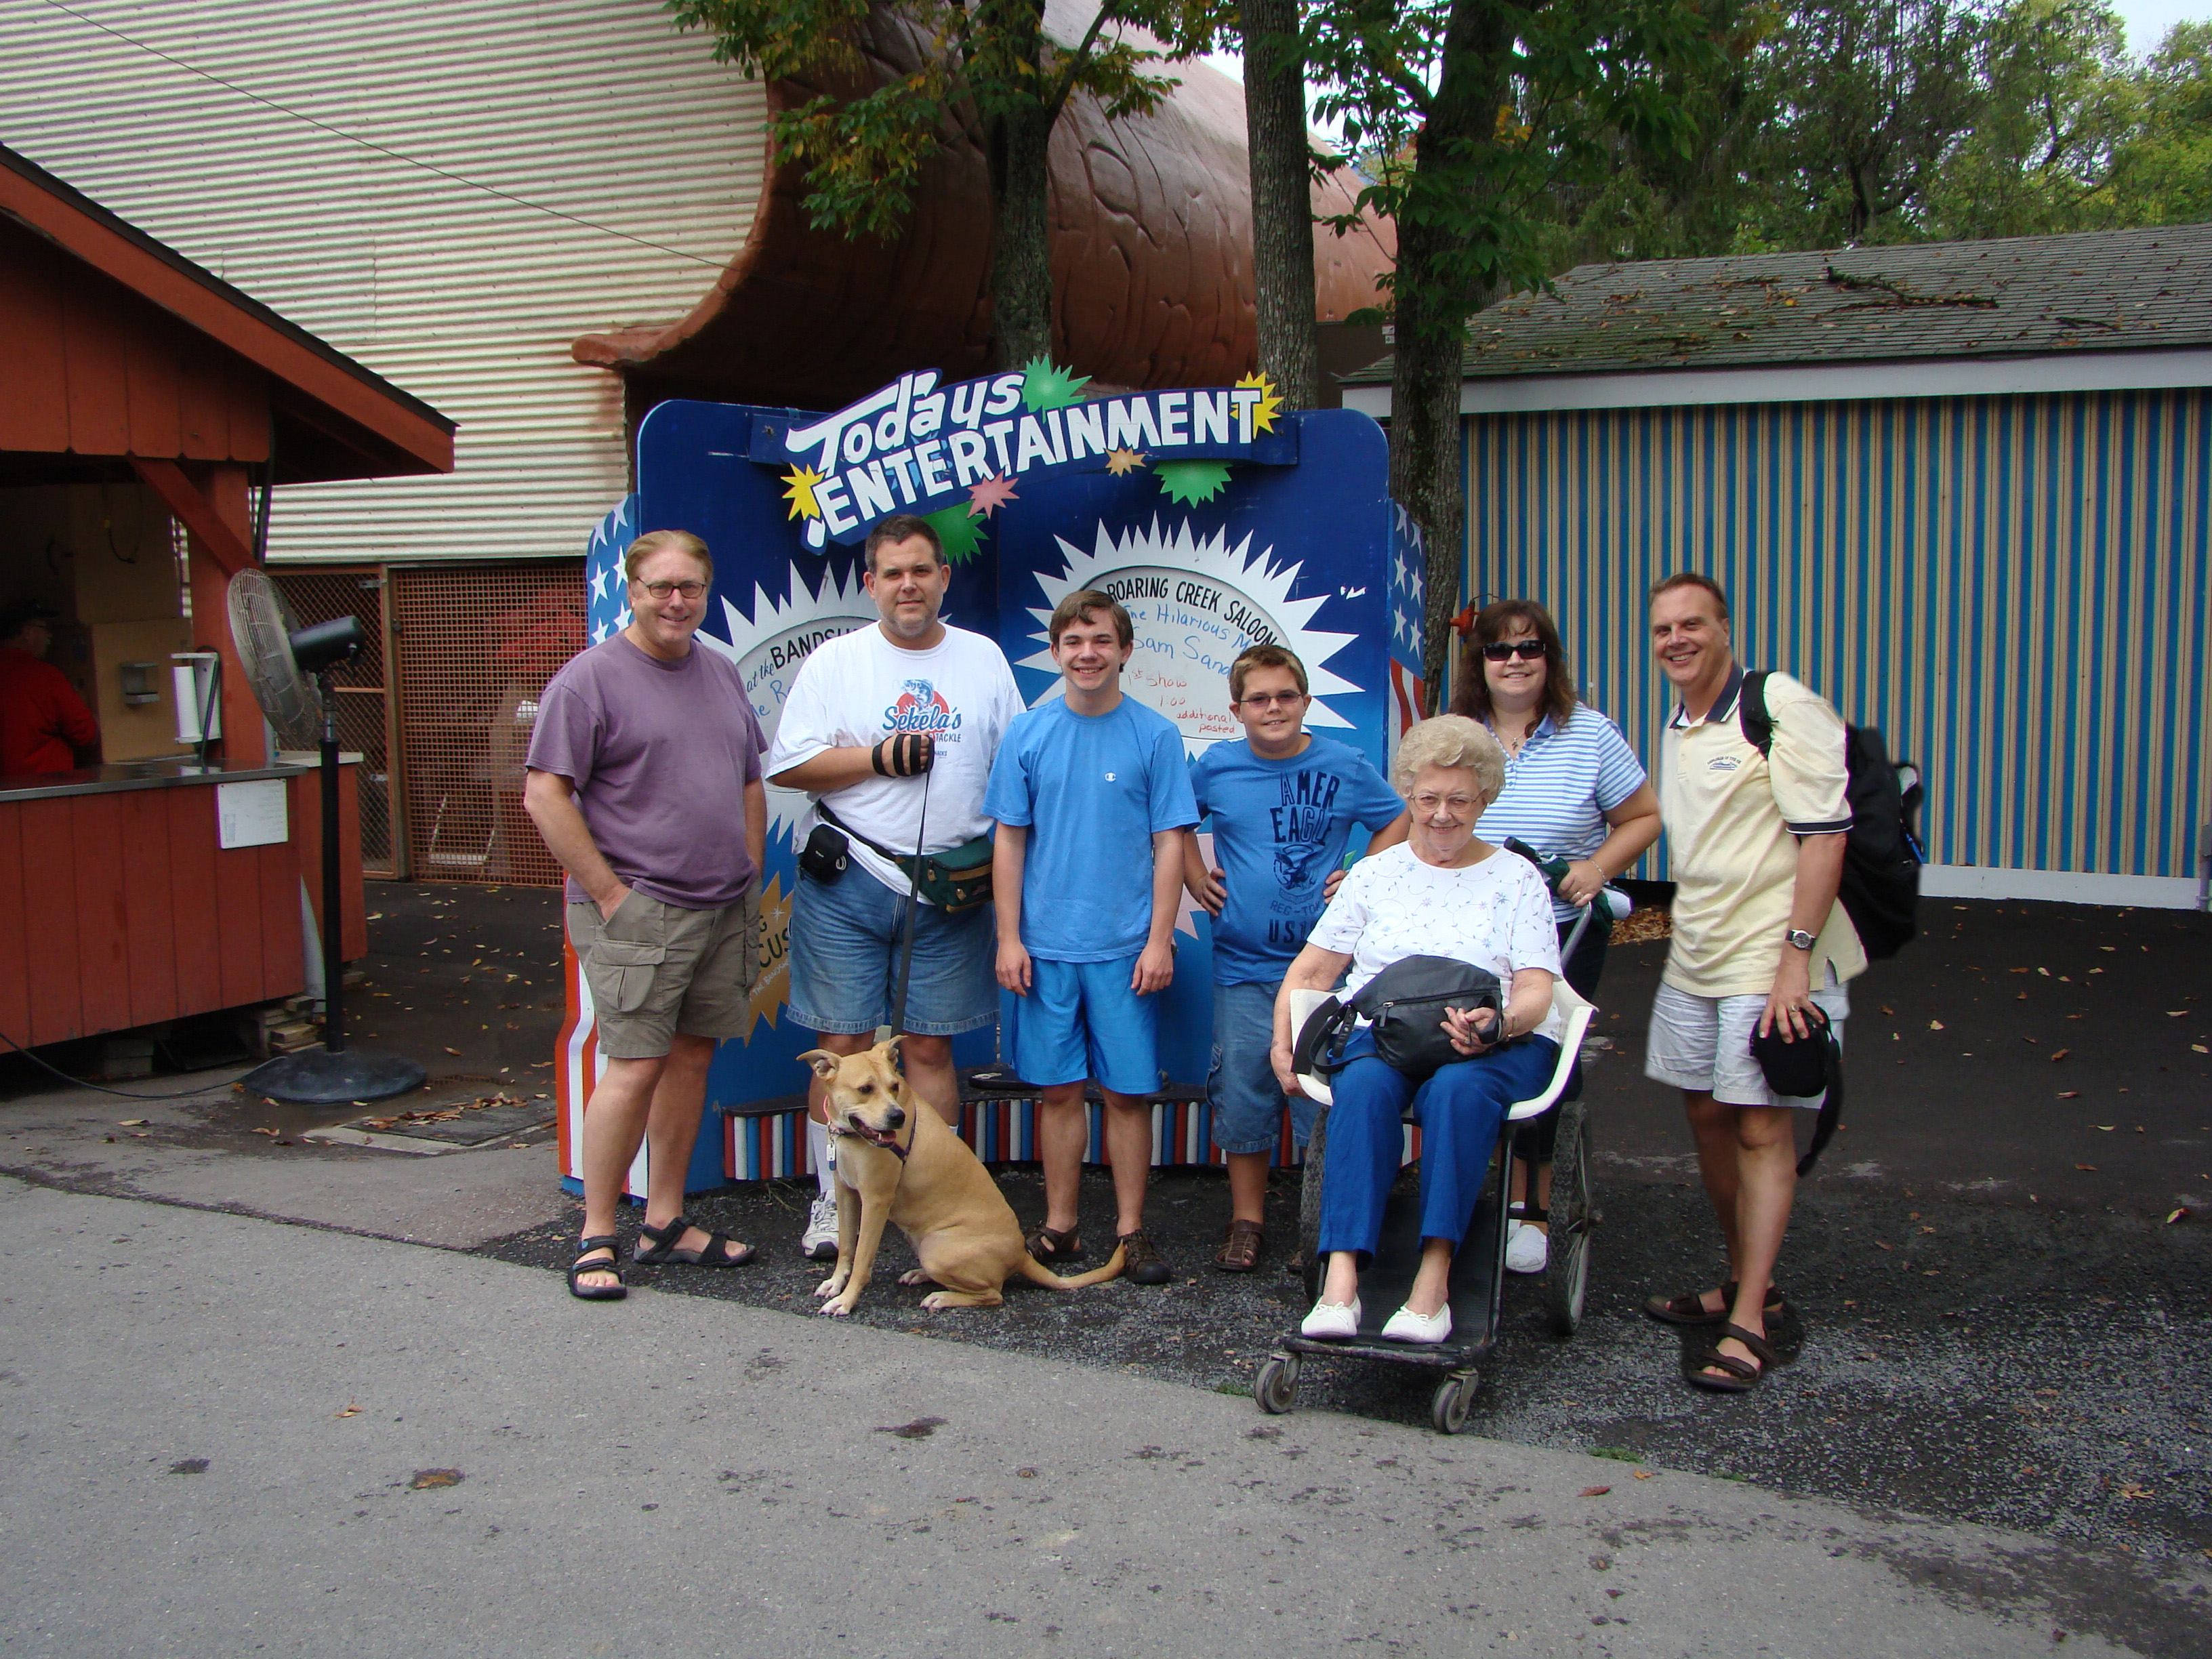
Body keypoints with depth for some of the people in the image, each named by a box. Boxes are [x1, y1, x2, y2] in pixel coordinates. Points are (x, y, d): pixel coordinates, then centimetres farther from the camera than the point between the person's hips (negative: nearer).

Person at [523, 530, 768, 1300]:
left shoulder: (722, 673, 15)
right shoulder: (591, 678, -7)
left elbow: (750, 783, 22)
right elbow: (545, 795, -12)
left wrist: (749, 877, 13)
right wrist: (609, 893, -14)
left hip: (722, 910, 7)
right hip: (638, 912, -7)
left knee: (692, 1058, 10)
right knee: (636, 1065, -9)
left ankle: (665, 1222, 20)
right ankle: (596, 1237, 2)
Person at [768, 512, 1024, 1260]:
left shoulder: (984, 659, 10)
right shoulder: (835, 661, 3)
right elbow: (788, 765, -2)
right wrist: (880, 757, -11)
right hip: (847, 885, -1)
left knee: (930, 1045, 7)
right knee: (843, 1043, 1)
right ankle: (833, 1200, 12)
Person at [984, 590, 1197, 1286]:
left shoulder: (1155, 735, 0)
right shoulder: (1029, 733, 4)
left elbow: (1168, 845, 0)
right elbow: (1009, 841, 5)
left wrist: (1159, 940, -6)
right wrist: (1009, 937, 0)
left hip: (1126, 948, -1)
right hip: (1046, 946, 1)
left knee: (1128, 1091, 3)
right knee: (1058, 1089, 8)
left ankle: (1131, 1229, 15)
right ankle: (1059, 1227, 19)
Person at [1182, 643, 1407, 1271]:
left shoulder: (1345, 767, -1)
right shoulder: (1215, 768, 2)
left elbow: (1397, 820, 12)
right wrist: (1197, 879, 8)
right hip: (1243, 965, 1)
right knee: (1242, 1094, 6)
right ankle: (1247, 1219, 20)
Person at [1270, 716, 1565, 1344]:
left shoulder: (1516, 878, 14)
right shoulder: (1374, 874, 20)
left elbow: (1535, 991, 3)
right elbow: (1311, 969, 18)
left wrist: (1498, 1024, -20)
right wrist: (1282, 1042, 1)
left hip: (1499, 1043, -1)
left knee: (1457, 1089, -38)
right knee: (1364, 1085, -35)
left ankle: (1433, 1278, -39)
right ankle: (1340, 1278, -43)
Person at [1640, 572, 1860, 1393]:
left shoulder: (1781, 706, -12)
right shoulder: (1678, 725, 14)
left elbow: (1824, 836, -18)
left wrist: (1796, 955, -22)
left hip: (1772, 958, -8)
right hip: (1696, 957, 8)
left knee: (1763, 1128, -6)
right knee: (1708, 1117, 13)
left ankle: (1748, 1327, -2)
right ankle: (1747, 1284, 28)